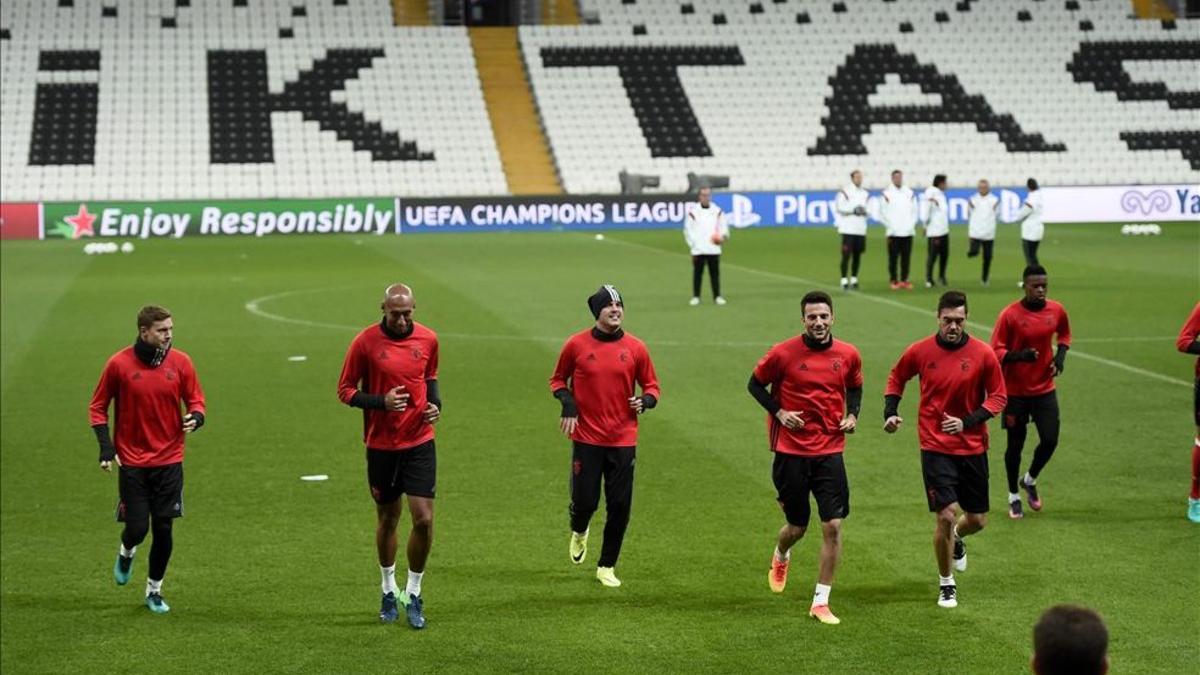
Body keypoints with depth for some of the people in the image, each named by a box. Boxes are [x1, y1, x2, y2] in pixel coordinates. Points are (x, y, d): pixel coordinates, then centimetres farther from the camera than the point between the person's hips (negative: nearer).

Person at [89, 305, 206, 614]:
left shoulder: (181, 362, -2)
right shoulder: (119, 364, -7)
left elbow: (196, 402, 7)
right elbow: (98, 407, 3)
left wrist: (195, 418, -17)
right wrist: (106, 446, -8)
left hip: (169, 461, 2)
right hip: (131, 462, -1)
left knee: (163, 529, 2)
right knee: (137, 528, -2)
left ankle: (154, 590, 20)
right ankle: (126, 553, 35)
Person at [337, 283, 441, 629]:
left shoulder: (428, 339, -1)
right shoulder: (365, 342, -9)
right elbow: (345, 390, -3)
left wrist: (435, 404, -2)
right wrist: (381, 402, -19)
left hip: (420, 443, 1)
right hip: (381, 445, -1)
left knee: (424, 519, -7)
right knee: (387, 519, 11)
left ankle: (413, 595, 11)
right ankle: (388, 591, 31)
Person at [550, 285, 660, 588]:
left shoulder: (635, 348, 1)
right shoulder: (577, 344, -2)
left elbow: (651, 386, 10)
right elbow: (557, 379, 11)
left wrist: (645, 401, -12)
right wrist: (567, 401, -8)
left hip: (623, 440, 1)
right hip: (586, 438, -1)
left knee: (620, 507, 1)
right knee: (585, 500, -2)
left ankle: (607, 566, 18)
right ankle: (579, 532, 36)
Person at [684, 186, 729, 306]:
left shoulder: (717, 211, 7)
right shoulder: (693, 211, 1)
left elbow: (724, 226, 12)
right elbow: (688, 230, 4)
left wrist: (723, 236, -8)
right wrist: (693, 245, -3)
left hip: (714, 249, 2)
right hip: (698, 250, -2)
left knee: (715, 273, 4)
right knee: (697, 273, 2)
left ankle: (717, 296, 11)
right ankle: (696, 297, 9)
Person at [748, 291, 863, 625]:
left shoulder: (848, 355, 0)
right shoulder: (783, 353, -9)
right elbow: (756, 384, 4)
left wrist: (852, 415, 0)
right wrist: (778, 412, -9)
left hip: (830, 450, 2)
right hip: (791, 450, -2)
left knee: (833, 526, -7)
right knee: (797, 526, 7)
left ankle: (820, 602, 4)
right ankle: (780, 557, 46)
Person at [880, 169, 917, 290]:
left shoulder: (909, 193, 9)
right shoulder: (887, 194, 0)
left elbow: (914, 211, 13)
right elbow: (882, 213, 0)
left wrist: (912, 225, 1)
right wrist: (890, 227, -6)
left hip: (908, 232, 3)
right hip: (894, 233, -3)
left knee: (906, 258, 4)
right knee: (893, 258, -2)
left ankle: (904, 279, 10)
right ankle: (894, 280, 3)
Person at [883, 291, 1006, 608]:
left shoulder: (983, 354, -7)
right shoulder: (920, 351, -5)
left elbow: (998, 397, -1)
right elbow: (896, 378, 14)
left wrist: (967, 421, -15)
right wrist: (890, 412, 0)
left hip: (973, 448, 2)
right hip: (935, 447, -2)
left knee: (977, 519, 9)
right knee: (946, 515, -11)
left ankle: (955, 539, 47)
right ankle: (946, 585, 8)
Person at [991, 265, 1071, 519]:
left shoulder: (1056, 311, -2)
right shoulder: (1010, 315, -15)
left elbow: (1064, 333, 19)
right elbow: (996, 352, -11)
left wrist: (1061, 355, -1)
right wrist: (1019, 355, -30)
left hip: (1044, 388, 3)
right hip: (1015, 391, -3)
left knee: (1050, 440, -3)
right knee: (1016, 443, 6)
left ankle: (1030, 480, 27)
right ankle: (1013, 496, 25)